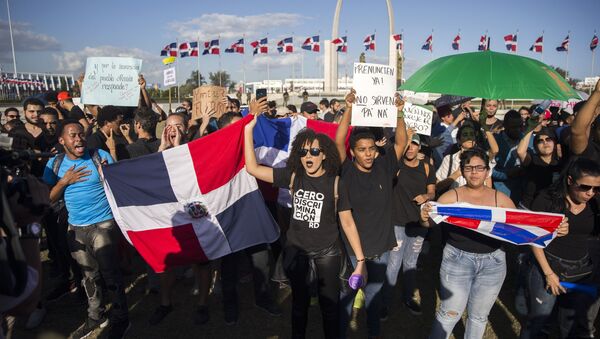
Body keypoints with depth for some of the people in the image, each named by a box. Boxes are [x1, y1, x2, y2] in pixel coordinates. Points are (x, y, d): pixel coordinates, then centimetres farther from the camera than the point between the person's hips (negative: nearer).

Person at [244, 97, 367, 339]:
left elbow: (347, 223, -6)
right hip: (296, 252, 2)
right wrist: (249, 127, -15)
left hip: (327, 253, -1)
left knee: (329, 305, 14)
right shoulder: (292, 177, -7)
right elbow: (252, 168, -10)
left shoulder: (336, 183, -11)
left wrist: (360, 259, -6)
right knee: (299, 303, 21)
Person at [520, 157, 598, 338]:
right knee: (538, 320, 6)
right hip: (547, 266, -4)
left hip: (582, 271, 4)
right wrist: (549, 273, -10)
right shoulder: (547, 200, -12)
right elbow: (534, 238, -10)